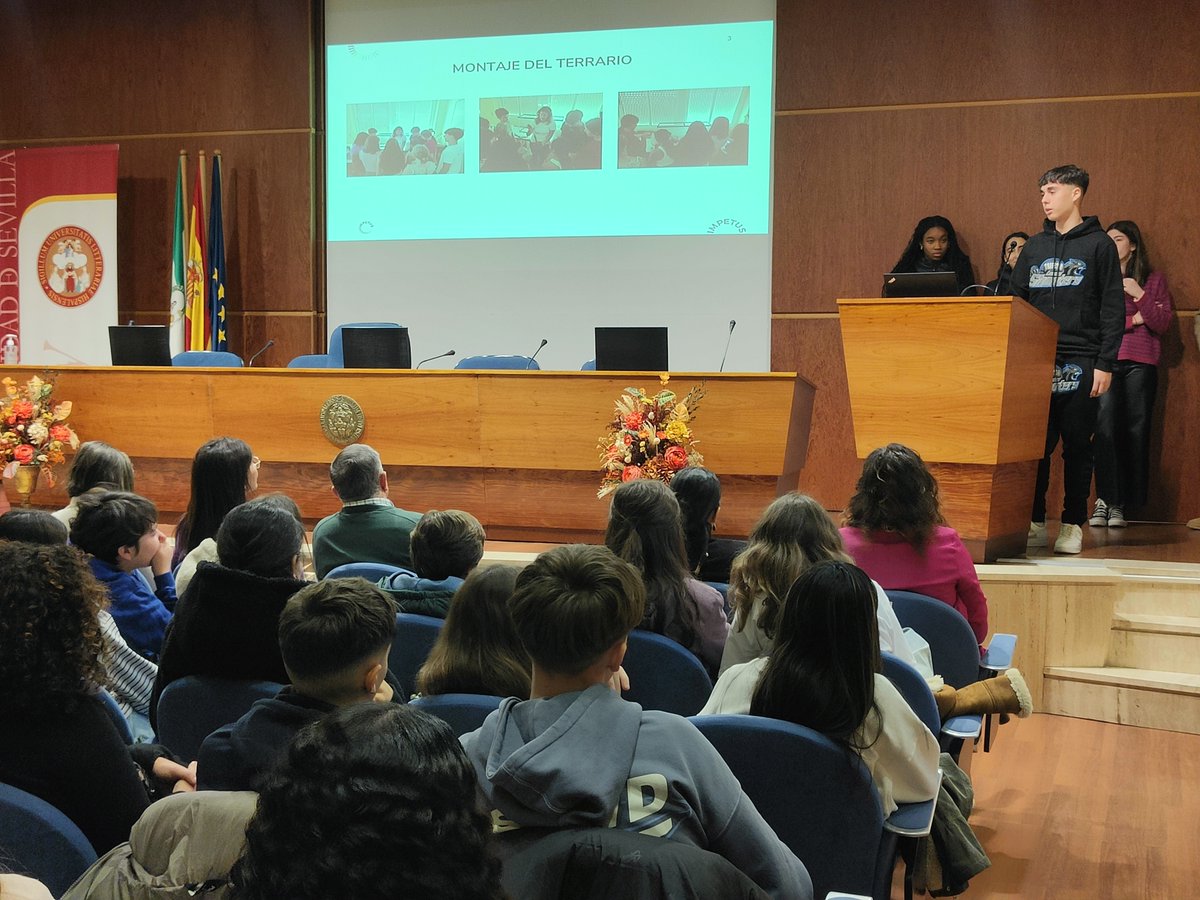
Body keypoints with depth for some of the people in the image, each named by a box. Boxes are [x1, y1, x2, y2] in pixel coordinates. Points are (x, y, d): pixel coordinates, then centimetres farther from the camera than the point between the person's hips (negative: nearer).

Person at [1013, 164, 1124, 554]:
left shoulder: (1099, 245, 2)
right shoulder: (1034, 247, 14)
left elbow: (1113, 309, -2)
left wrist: (1105, 364, -10)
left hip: (1080, 364, -3)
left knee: (1077, 446, 2)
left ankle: (1073, 526, 10)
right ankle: (1035, 523, 10)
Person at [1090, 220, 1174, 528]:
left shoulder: (1153, 280, 15)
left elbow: (1163, 324, 6)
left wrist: (1140, 296, -5)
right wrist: (1133, 320, -1)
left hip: (1140, 363, 1)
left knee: (1135, 430, -4)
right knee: (1104, 427, -13)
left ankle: (1121, 504, -2)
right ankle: (1106, 499, -11)